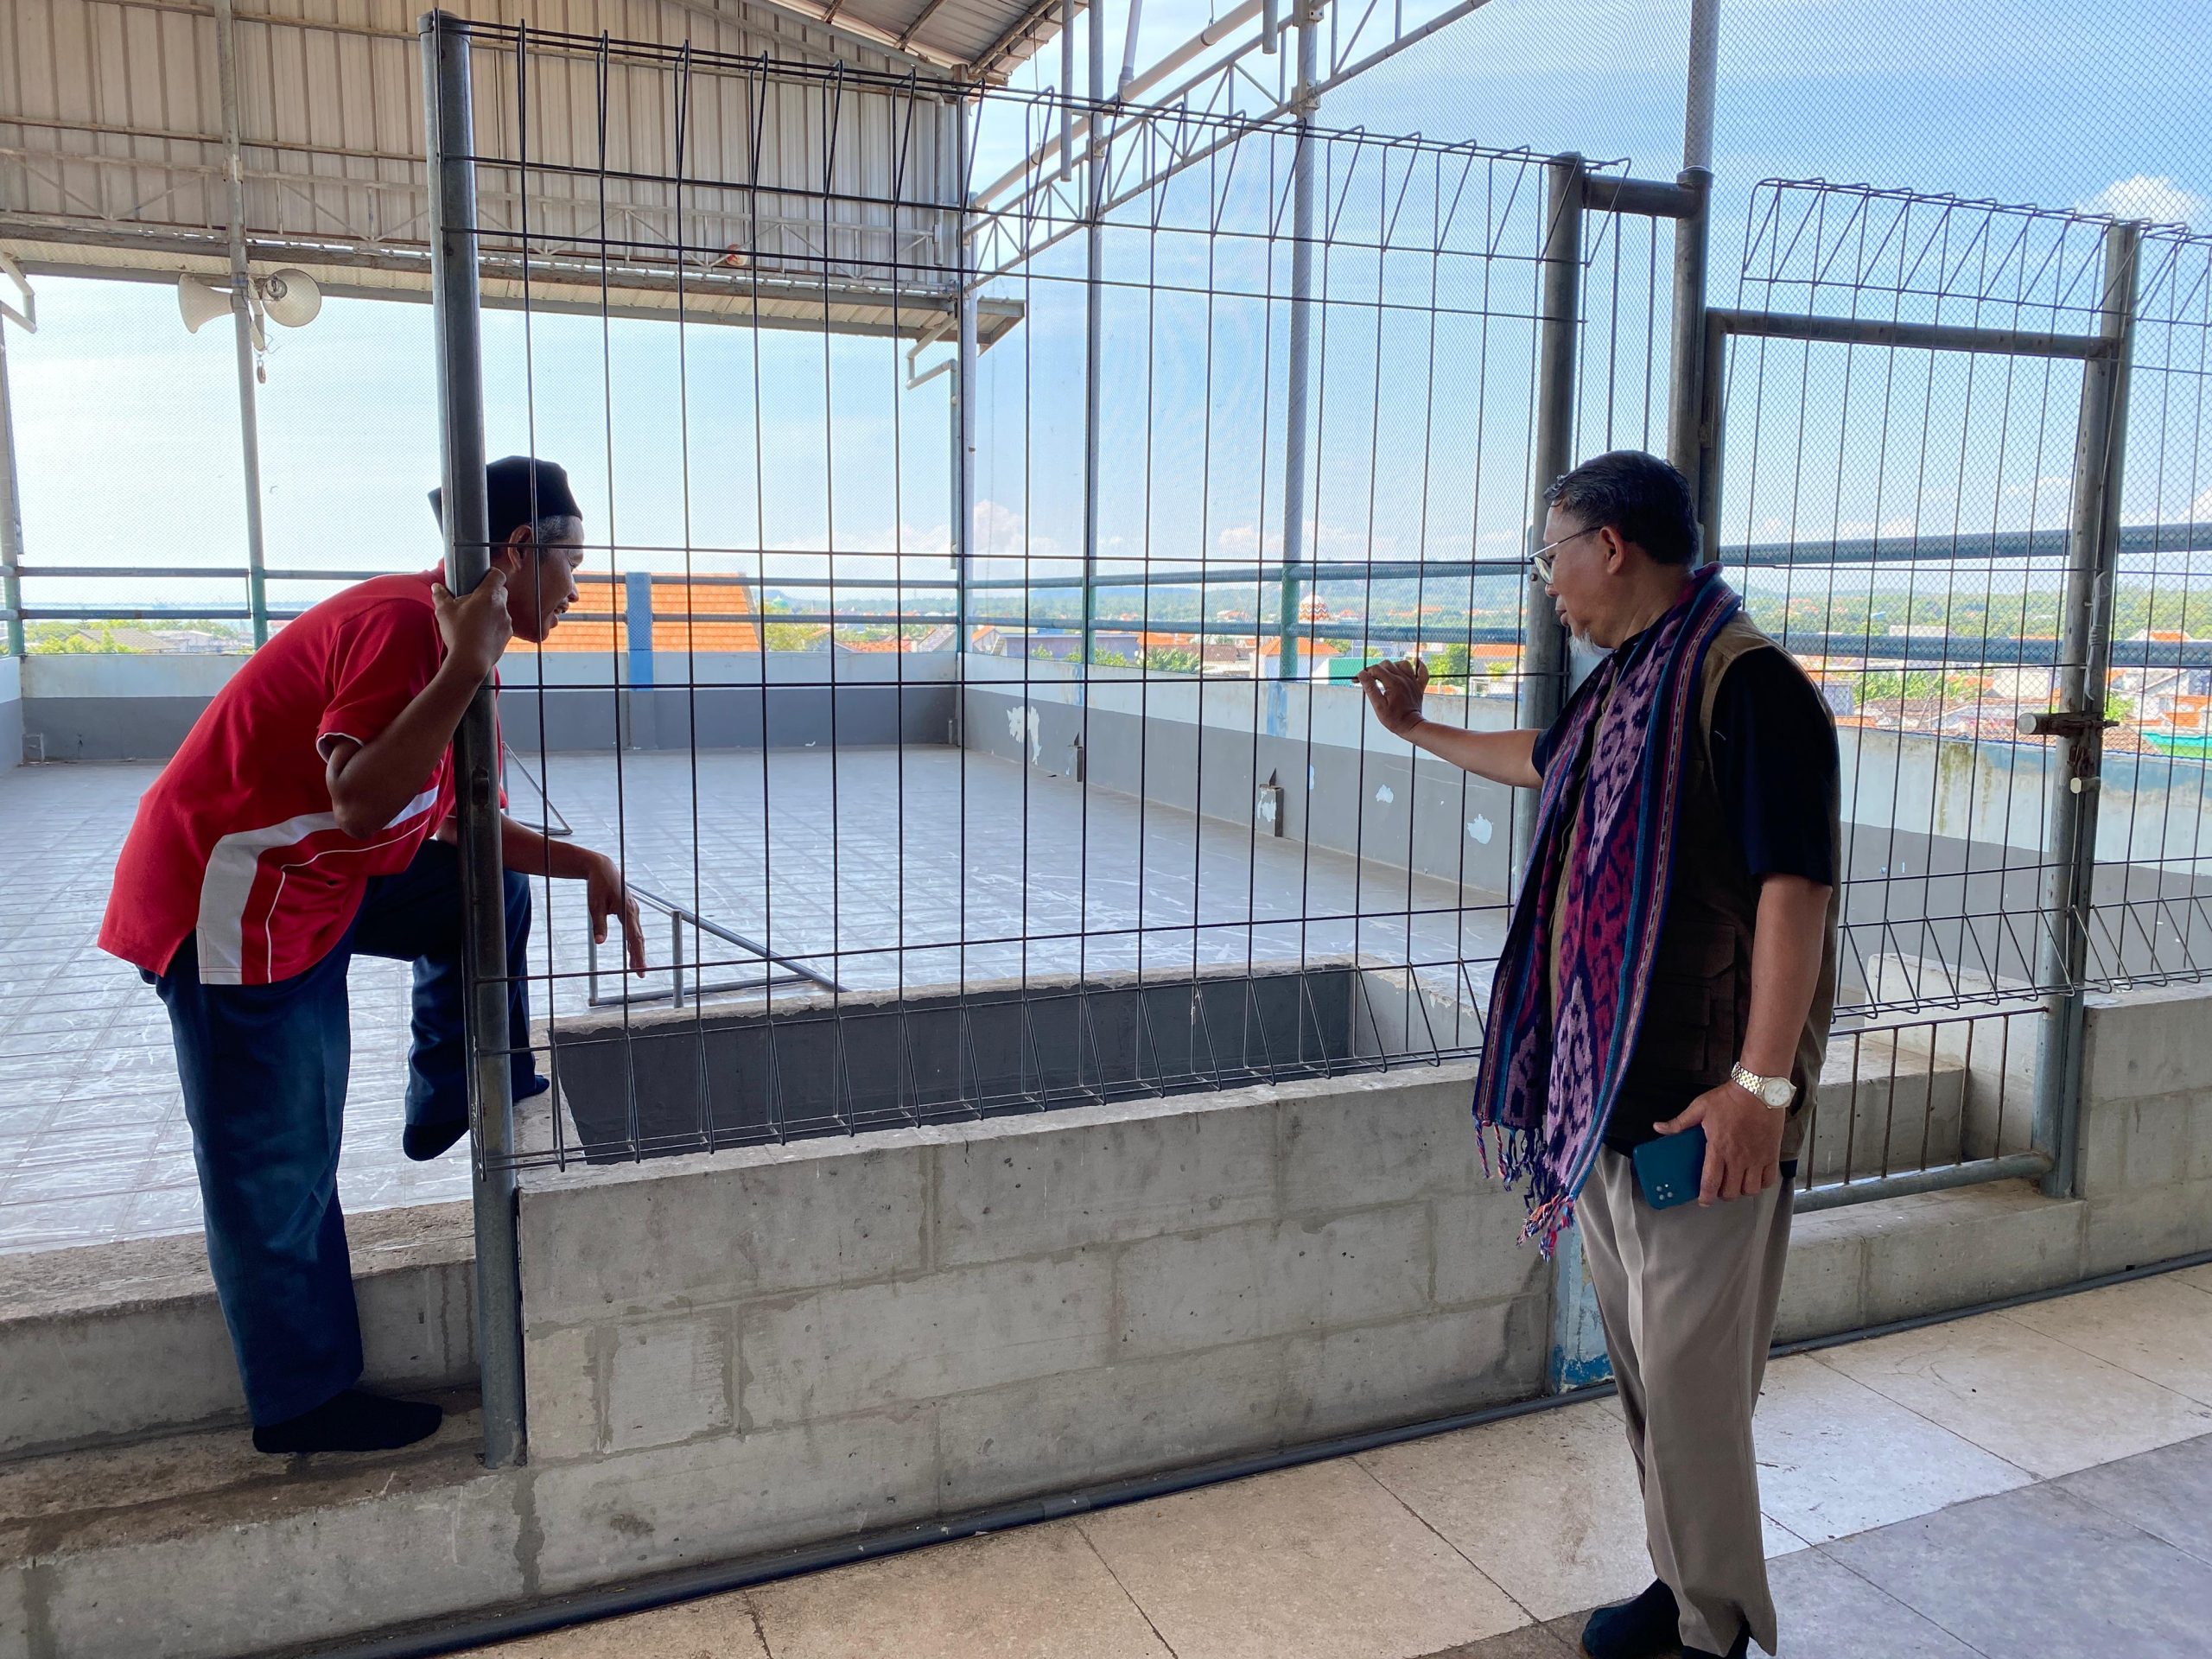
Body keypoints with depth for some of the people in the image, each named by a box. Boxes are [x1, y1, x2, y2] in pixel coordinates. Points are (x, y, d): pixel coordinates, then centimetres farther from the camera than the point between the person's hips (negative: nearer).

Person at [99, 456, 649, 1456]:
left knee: (487, 893, 10)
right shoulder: (403, 622, -22)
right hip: (233, 900, -9)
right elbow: (362, 806, -33)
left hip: (313, 879, 9)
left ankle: (452, 1108, 21)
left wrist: (584, 866, 1)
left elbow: (461, 826, 10)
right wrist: (468, 668, -33)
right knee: (278, 1167, 2)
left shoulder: (441, 630, 8)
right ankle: (303, 1404, 19)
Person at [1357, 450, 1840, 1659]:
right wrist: (1417, 730, 47)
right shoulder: (1621, 686, 14)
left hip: (1699, 1102, -9)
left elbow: (1795, 886, -21)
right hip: (1601, 1084, 9)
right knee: (1638, 1361, 16)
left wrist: (1761, 1082, -24)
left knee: (1689, 1375, -1)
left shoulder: (1744, 681, -15)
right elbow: (1541, 762, 36)